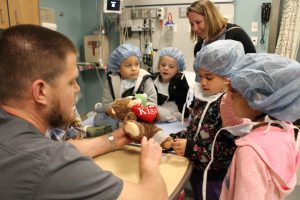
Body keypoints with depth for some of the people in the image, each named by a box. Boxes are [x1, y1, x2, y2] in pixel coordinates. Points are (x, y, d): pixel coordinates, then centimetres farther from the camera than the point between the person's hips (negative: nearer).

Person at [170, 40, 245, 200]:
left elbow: (231, 148, -27)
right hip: (197, 170, 7)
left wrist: (191, 148, -27)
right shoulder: (202, 97, 1)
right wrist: (173, 139, -7)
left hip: (217, 178, -7)